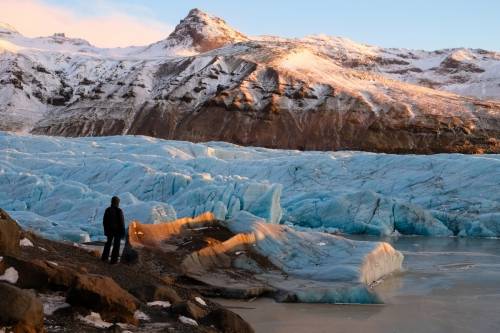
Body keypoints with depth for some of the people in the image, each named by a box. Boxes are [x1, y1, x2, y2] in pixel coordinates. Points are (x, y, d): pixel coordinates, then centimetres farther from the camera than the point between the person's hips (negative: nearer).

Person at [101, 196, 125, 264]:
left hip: (109, 230, 5)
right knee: (116, 245, 4)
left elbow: (104, 221, 3)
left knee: (108, 243, 21)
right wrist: (123, 232, -8)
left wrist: (106, 229, 15)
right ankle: (113, 260, 5)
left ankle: (104, 257, 25)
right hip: (118, 230, -5)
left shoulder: (107, 210, -5)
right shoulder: (119, 211, -19)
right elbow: (122, 222, -17)